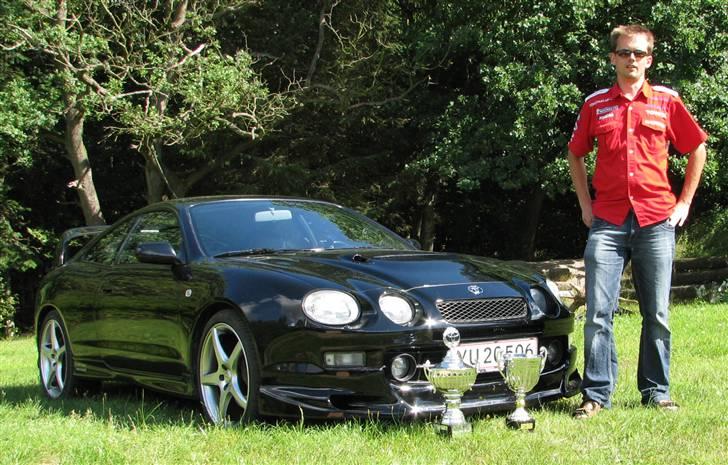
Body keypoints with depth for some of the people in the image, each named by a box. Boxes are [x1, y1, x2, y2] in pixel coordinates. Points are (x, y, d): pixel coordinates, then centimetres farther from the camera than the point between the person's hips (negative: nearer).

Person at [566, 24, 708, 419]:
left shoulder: (666, 101, 4)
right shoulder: (595, 104, 7)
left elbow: (697, 149, 14)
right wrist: (585, 204, 11)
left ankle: (656, 392, 16)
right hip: (607, 223, 0)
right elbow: (575, 154, 19)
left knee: (657, 315, 5)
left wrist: (684, 201, 8)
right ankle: (596, 394, 3)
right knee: (598, 313, -4)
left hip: (656, 222, 0)